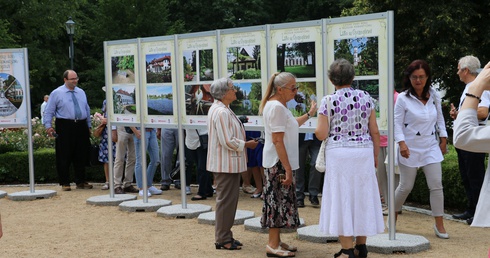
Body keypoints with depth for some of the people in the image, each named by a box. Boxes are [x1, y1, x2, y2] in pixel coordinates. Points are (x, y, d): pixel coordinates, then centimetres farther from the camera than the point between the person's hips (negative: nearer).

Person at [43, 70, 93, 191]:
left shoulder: (81, 92, 15)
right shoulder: (56, 93, 0)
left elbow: (87, 109, 20)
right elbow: (49, 111, -1)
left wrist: (89, 126, 17)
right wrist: (48, 126, -11)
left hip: (81, 126, 5)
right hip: (64, 127, -5)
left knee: (81, 156, 9)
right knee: (64, 157, -2)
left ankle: (80, 182, 19)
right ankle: (65, 183, 8)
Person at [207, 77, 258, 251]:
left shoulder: (221, 109, 14)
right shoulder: (221, 112, -21)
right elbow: (228, 141, -24)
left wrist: (244, 142, 12)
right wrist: (246, 144, -11)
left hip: (228, 163, 11)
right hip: (226, 164, -11)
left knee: (228, 200, 16)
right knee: (226, 201, -3)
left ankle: (224, 236, 25)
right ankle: (223, 239, 6)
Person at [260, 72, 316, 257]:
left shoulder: (278, 105, 15)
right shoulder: (277, 107, -18)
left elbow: (288, 126, 31)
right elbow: (277, 141, -23)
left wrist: (309, 114, 31)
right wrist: (287, 169, -23)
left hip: (279, 163, 10)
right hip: (279, 163, -10)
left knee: (279, 201, 14)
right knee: (279, 201, -5)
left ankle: (275, 241, 22)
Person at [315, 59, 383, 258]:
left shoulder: (328, 101, -7)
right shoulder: (365, 97, 2)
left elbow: (321, 134, -8)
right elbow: (374, 131, 4)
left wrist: (318, 127, 13)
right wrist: (375, 156, 14)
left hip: (339, 153, -3)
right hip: (364, 152, 3)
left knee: (342, 198, 4)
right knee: (363, 197, 14)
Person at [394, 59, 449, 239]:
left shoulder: (434, 96, 4)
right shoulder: (403, 98, -9)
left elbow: (440, 119, 14)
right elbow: (397, 123, -11)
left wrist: (443, 139, 10)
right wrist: (402, 143, -22)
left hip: (431, 148, 3)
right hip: (410, 149, -3)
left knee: (436, 185, -3)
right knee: (405, 186, 6)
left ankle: (439, 224, 7)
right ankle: (393, 217, 29)